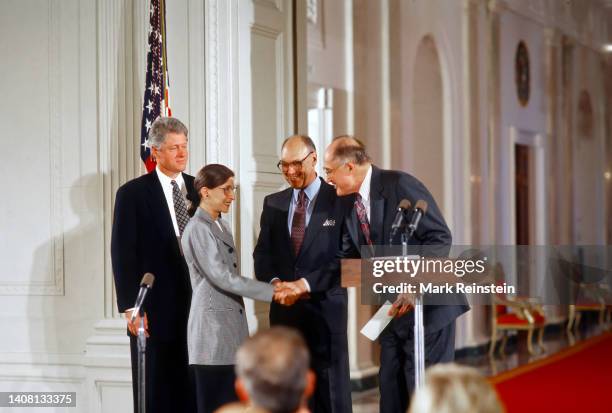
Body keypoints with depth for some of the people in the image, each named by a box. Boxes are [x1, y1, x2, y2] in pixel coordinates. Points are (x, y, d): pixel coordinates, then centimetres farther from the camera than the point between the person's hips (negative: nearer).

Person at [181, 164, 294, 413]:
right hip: (213, 328, -9)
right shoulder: (198, 229, -12)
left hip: (229, 328, 9)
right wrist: (270, 292, -17)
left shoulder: (220, 226, 16)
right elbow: (222, 277, -18)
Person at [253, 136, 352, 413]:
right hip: (284, 309, 4)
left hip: (325, 307, -4)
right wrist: (274, 281, -10)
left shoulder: (340, 200, -2)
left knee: (330, 390, 1)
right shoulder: (273, 203, 13)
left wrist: (306, 283, -18)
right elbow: (262, 253, 11)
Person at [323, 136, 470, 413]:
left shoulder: (400, 185, -16)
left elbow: (440, 237, -19)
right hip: (394, 308, 8)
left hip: (428, 304, -8)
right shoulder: (350, 203, 8)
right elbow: (348, 257, 12)